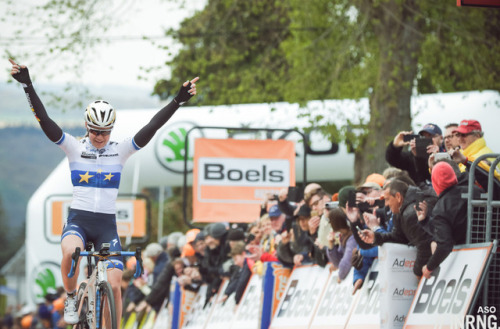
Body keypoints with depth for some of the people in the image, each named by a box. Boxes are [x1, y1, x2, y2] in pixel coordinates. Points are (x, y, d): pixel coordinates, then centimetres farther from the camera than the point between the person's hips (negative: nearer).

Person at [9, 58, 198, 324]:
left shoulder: (120, 151, 4)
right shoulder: (74, 148, 1)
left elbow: (152, 127, -4)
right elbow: (44, 120, -8)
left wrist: (178, 101, -15)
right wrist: (27, 86, -20)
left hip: (107, 224, 2)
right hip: (78, 220, -2)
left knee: (114, 285, -10)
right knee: (71, 252, -35)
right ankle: (71, 300, -9)